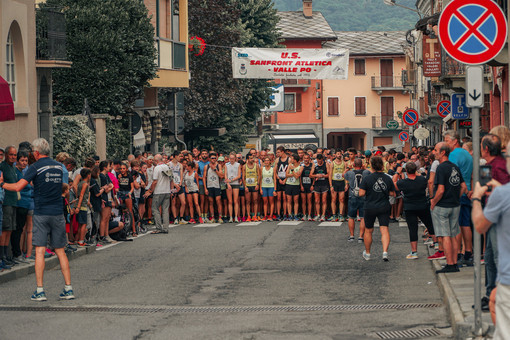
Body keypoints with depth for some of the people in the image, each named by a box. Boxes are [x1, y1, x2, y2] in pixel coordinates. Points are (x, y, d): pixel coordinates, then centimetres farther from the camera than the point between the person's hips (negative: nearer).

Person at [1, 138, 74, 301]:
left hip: (41, 213, -4)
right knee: (60, 251, 9)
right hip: (58, 213, 4)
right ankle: (68, 288, 5)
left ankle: (40, 291, -7)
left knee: (39, 251, -3)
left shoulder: (36, 167, -8)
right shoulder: (59, 167, 9)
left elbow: (18, 187, -14)